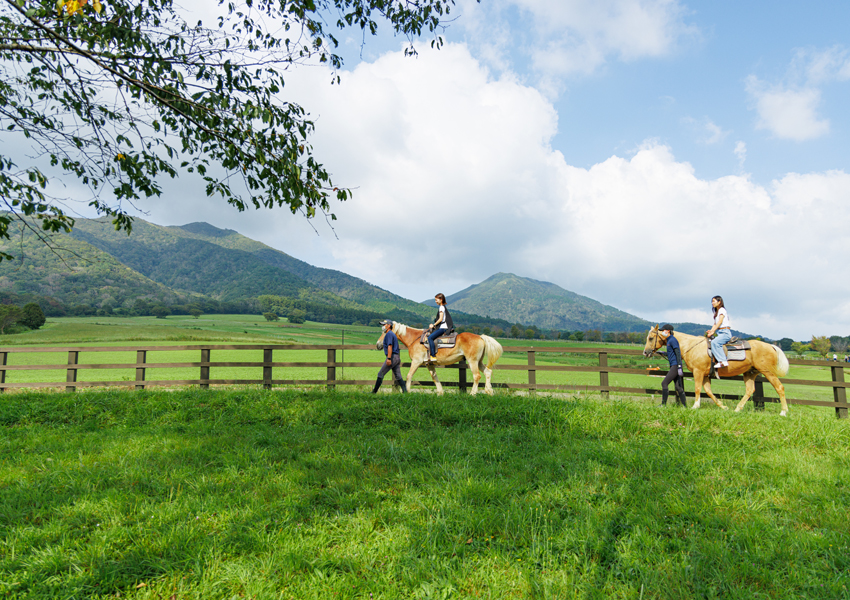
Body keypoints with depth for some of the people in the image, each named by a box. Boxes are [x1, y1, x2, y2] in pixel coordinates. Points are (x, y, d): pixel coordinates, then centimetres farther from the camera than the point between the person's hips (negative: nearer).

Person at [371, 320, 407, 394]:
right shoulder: (393, 334, 22)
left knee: (380, 374, -2)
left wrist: (389, 358, -24)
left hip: (392, 357, -9)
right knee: (398, 376, 7)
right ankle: (405, 391, 0)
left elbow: (390, 346, -18)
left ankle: (374, 391, 3)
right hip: (397, 357, 9)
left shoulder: (389, 334, -7)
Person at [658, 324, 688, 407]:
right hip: (673, 366, 10)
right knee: (678, 387, 10)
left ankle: (663, 404, -10)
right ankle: (684, 405, 12)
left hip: (675, 365, -10)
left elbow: (678, 353, -18)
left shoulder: (672, 340, -11)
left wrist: (679, 367, -23)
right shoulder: (669, 341, 18)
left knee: (664, 383, -12)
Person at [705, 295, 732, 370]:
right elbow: (715, 324, 16)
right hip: (719, 332, 10)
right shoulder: (716, 312, 22)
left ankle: (723, 361, -36)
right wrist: (711, 331, -1)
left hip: (725, 332, -10)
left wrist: (713, 331, -19)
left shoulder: (722, 310, -4)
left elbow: (720, 322, -13)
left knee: (714, 342, -32)